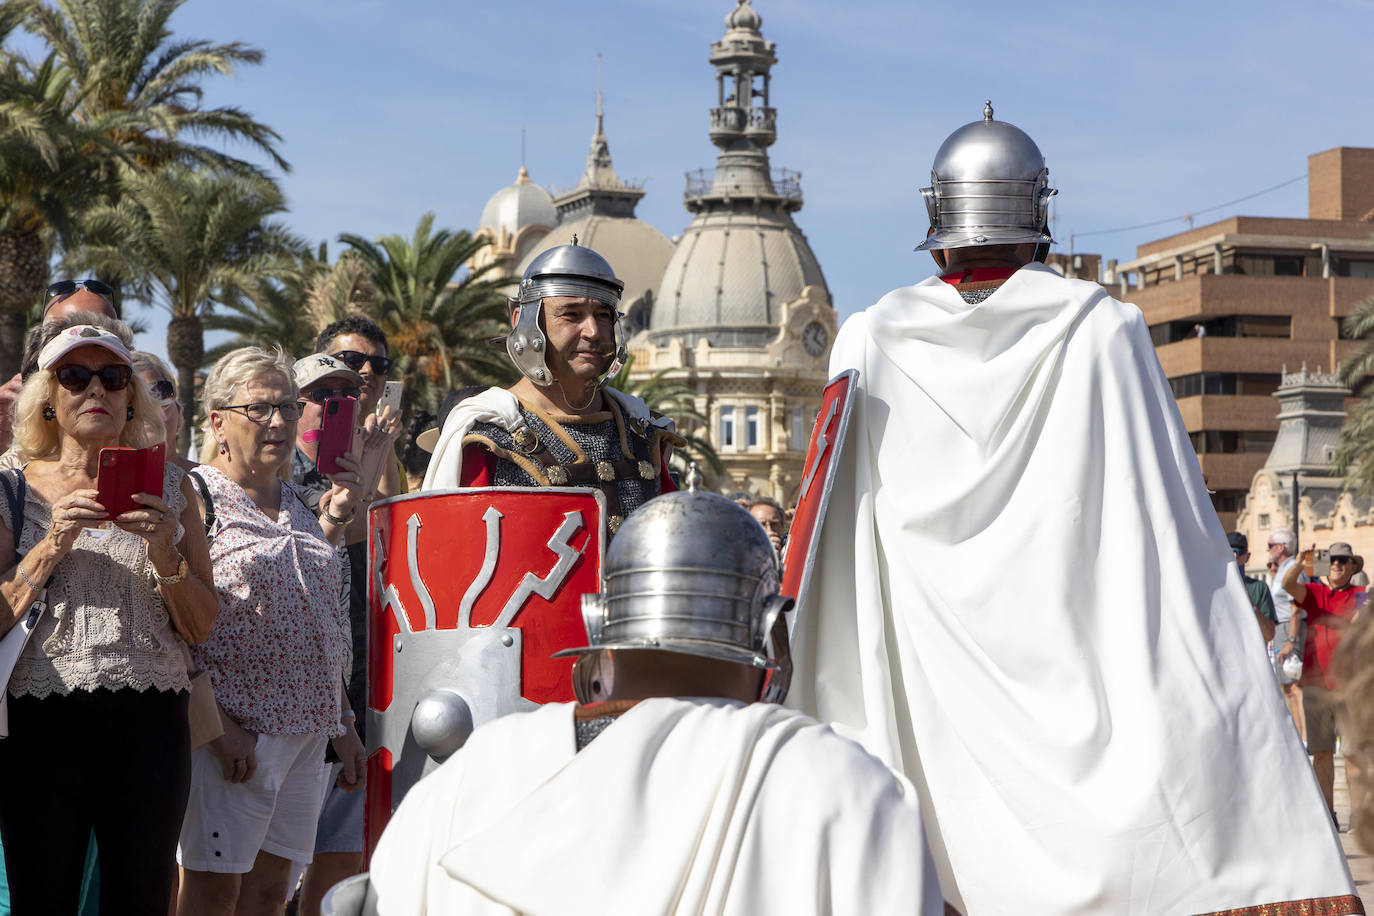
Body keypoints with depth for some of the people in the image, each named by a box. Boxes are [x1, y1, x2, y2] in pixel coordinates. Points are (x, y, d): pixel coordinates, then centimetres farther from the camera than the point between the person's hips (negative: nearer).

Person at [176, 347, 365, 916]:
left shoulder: (298, 506, 17)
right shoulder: (194, 497, -5)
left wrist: (342, 724, 18)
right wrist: (217, 723, -19)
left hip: (308, 729, 7)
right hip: (233, 730, -6)